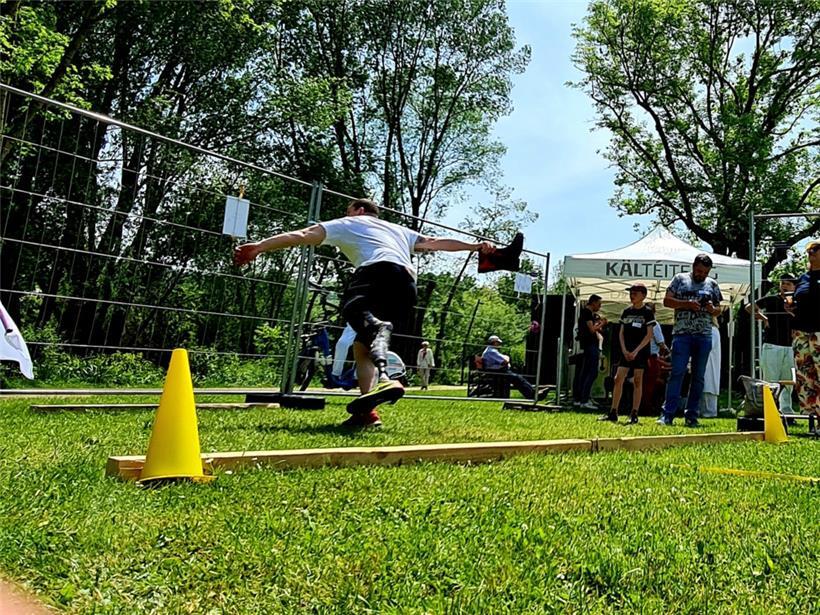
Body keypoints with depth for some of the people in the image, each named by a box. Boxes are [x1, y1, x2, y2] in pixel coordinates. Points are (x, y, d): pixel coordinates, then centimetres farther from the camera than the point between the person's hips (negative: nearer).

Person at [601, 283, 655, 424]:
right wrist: (624, 350, -3)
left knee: (637, 381, -3)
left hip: (641, 351, -4)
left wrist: (636, 351, -14)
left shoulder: (647, 312, -2)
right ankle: (613, 413, 2)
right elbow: (621, 333, 11)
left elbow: (649, 335, -7)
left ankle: (634, 415, 1)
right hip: (626, 351, 4)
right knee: (618, 379, -2)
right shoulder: (626, 312, 11)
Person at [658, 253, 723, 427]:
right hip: (682, 334, -3)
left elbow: (718, 310, 17)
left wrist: (712, 309, -6)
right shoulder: (680, 279, 7)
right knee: (677, 373, -8)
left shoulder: (712, 284, 13)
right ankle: (667, 415, -7)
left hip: (704, 336, 3)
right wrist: (686, 303, -13)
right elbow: (667, 301, 1)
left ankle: (691, 416, 12)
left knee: (698, 377, 5)